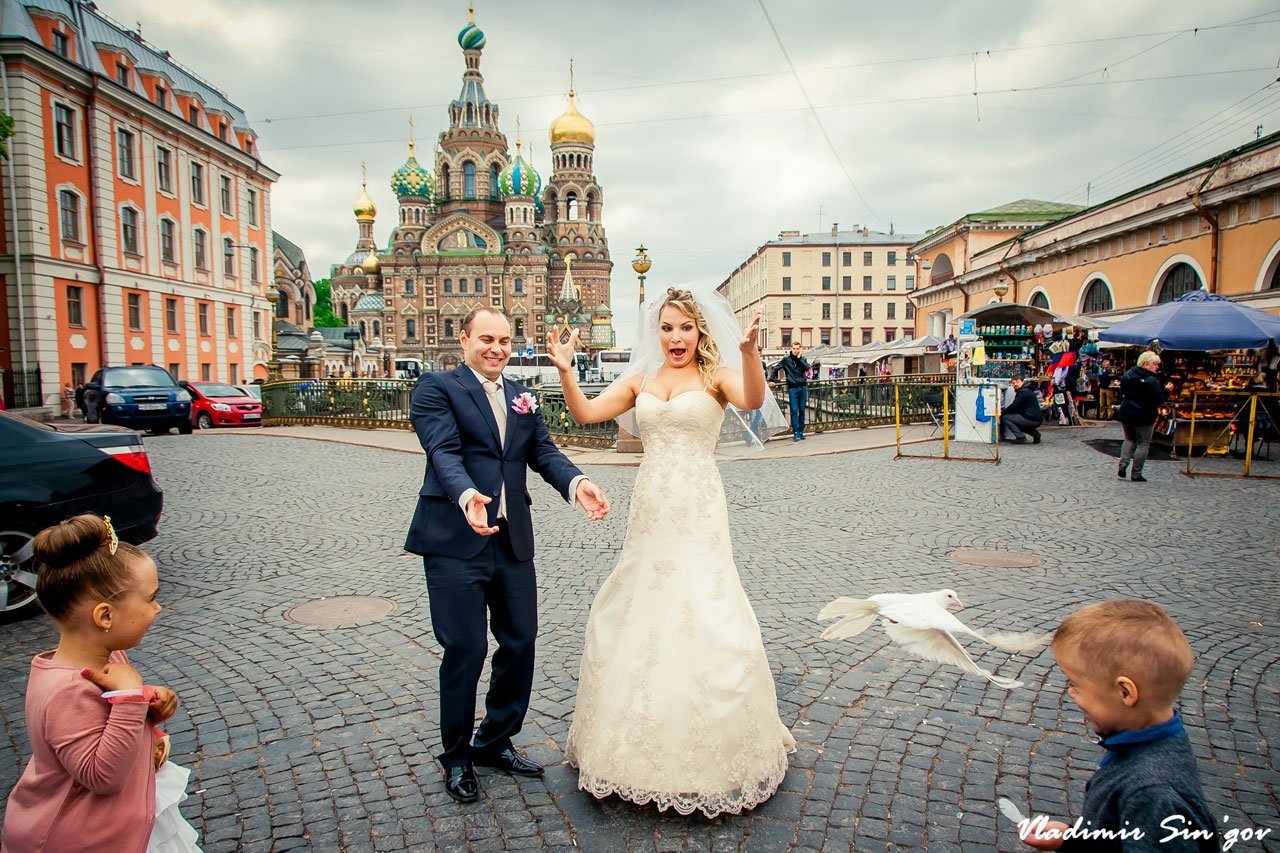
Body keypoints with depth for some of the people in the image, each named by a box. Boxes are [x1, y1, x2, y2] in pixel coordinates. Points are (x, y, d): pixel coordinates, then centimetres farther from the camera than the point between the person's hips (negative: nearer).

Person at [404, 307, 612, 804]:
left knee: (520, 642, 11)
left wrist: (575, 483, -17)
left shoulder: (522, 398, 16)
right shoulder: (436, 388, -2)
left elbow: (543, 451, 4)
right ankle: (456, 756, 24)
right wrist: (467, 496, -37)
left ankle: (495, 742, 33)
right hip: (455, 540, -6)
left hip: (512, 539, 6)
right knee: (466, 647, 0)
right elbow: (444, 451, -17)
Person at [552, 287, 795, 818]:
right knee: (636, 618, 12)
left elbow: (752, 401, -21)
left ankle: (713, 754, 18)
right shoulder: (640, 380, 11)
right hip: (650, 512, 5)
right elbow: (585, 413, 4)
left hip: (697, 514, -4)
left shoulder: (716, 375, -1)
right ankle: (641, 749, 33)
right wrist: (565, 371, -10)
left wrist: (748, 352, -37)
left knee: (702, 619, -4)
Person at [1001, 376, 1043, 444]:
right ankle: (1034, 432, 15)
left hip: (1032, 419, -10)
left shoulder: (1024, 392, -12)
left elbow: (1014, 406, -15)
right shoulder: (1025, 391, 20)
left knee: (1005, 417, -10)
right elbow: (1018, 409, 19)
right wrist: (1004, 411, 11)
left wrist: (1002, 412, -3)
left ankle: (1020, 437, -8)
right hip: (1036, 420, 10)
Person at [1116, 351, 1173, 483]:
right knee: (1143, 443, 5)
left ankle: (1122, 464, 1)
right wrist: (1167, 390, -6)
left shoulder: (1128, 375, 3)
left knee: (1129, 439, 20)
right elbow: (1157, 400, -19)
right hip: (1144, 417, -6)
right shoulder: (1151, 381, -18)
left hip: (1126, 414, 6)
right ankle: (1136, 474, 5)